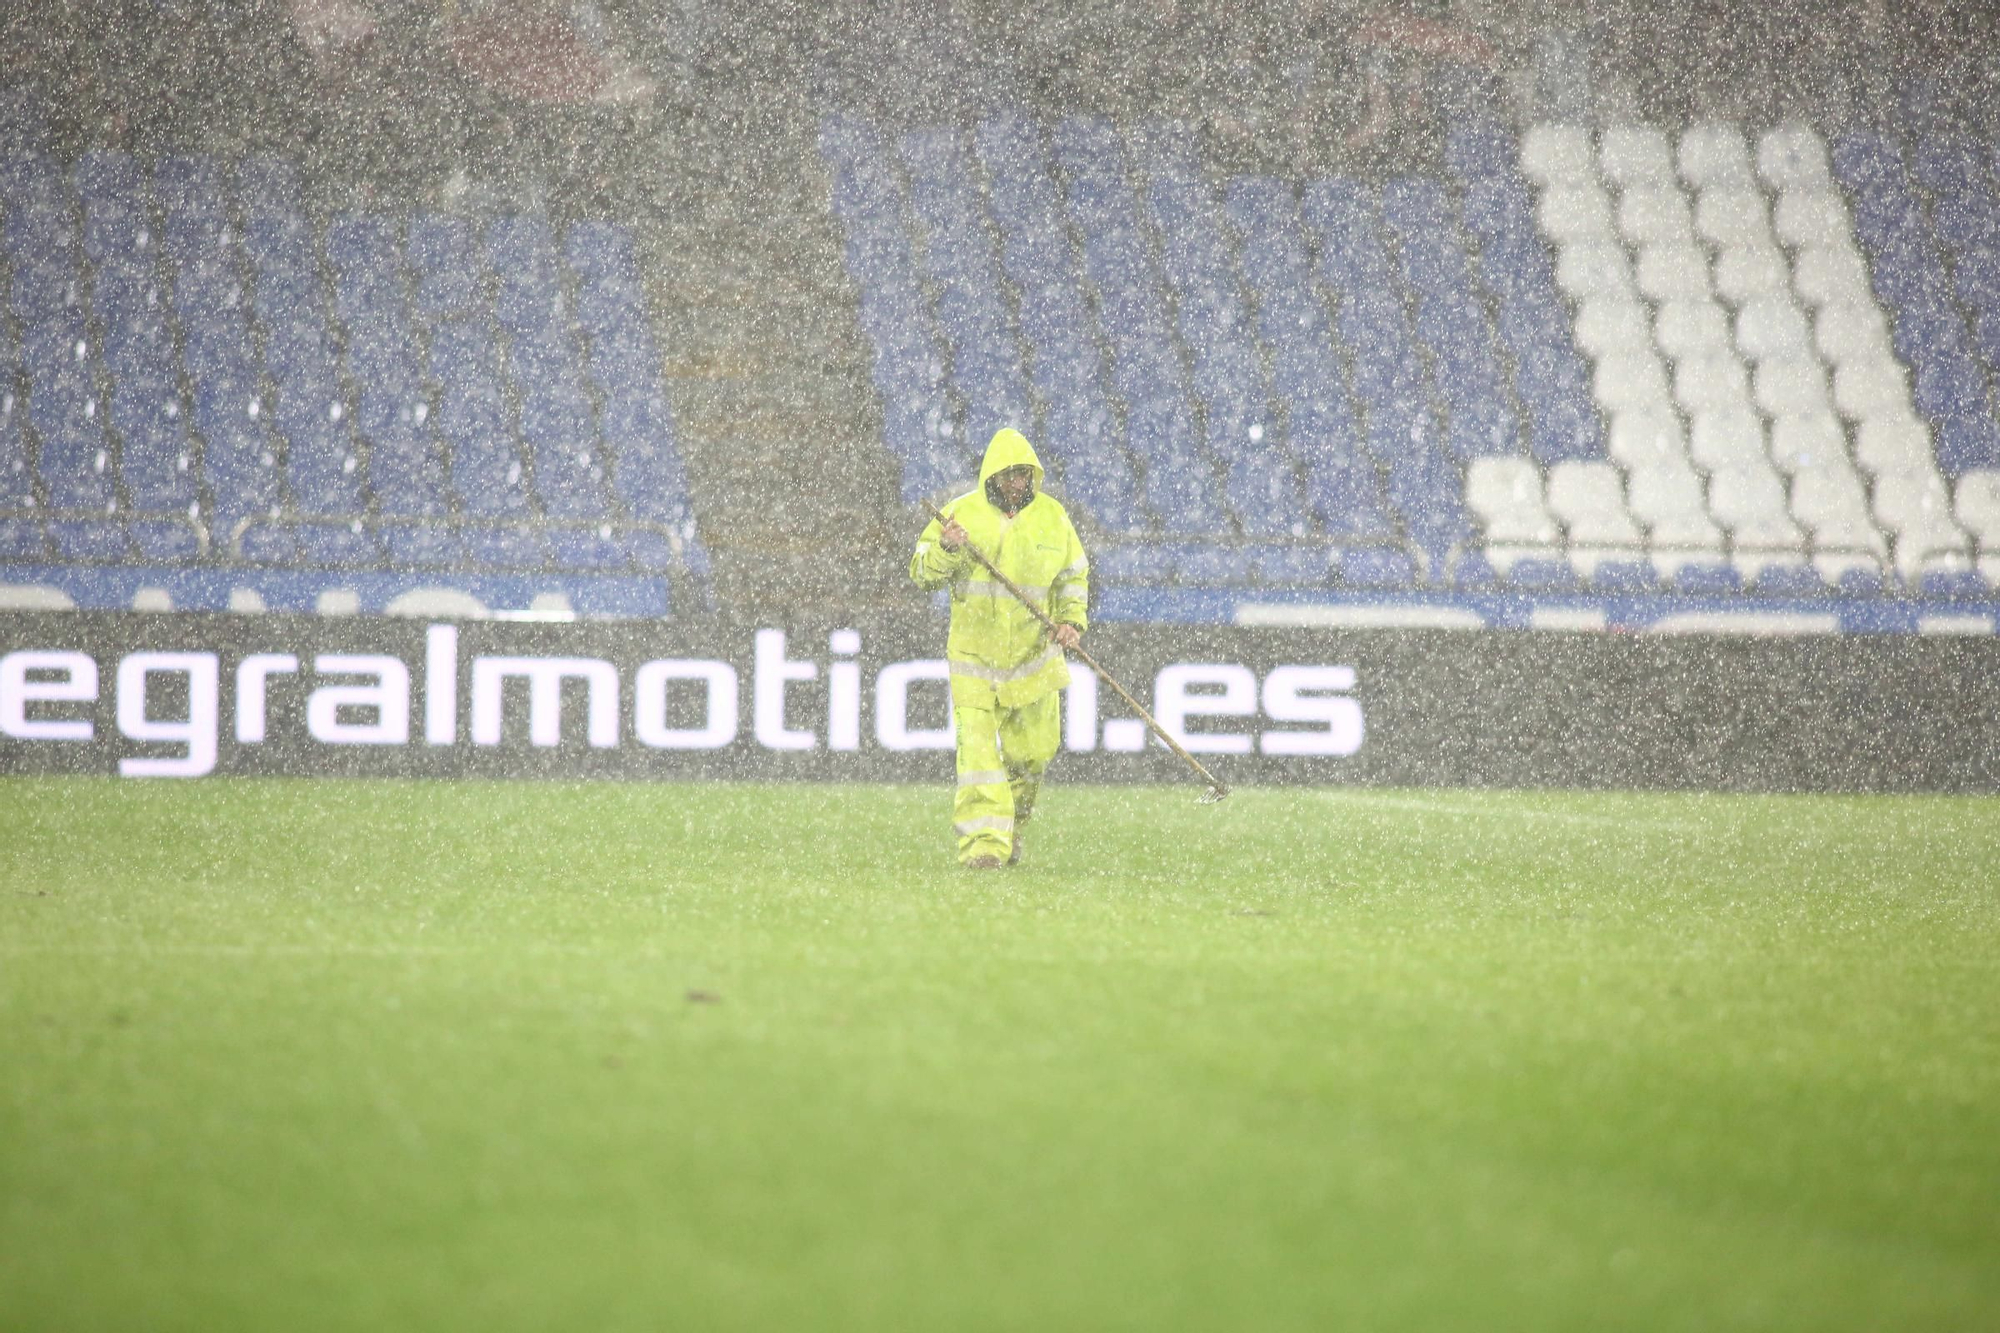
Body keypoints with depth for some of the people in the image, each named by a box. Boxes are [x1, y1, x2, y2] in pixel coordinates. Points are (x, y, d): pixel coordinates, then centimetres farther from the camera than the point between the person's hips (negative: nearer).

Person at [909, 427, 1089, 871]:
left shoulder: (1052, 517, 3)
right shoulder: (963, 513, -4)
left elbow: (1074, 576, 15)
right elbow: (922, 574, -2)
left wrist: (1071, 619, -2)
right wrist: (946, 550, -23)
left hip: (1033, 651, 2)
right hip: (974, 650, -2)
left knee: (1033, 751, 7)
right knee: (977, 745, -15)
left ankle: (1013, 826, 32)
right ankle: (983, 838, -17)